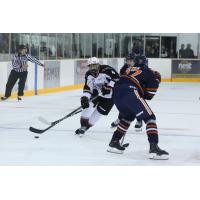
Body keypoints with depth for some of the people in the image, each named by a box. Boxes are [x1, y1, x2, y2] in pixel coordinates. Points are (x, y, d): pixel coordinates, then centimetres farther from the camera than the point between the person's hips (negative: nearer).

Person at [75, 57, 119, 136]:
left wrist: (109, 86, -38)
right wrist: (84, 97, -25)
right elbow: (87, 88, -9)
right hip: (97, 93, 5)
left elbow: (116, 77, -31)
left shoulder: (106, 69, -27)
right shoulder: (88, 75, -7)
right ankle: (83, 125, -3)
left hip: (110, 95, -5)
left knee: (99, 111, -7)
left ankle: (86, 126, 9)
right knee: (89, 104, -16)